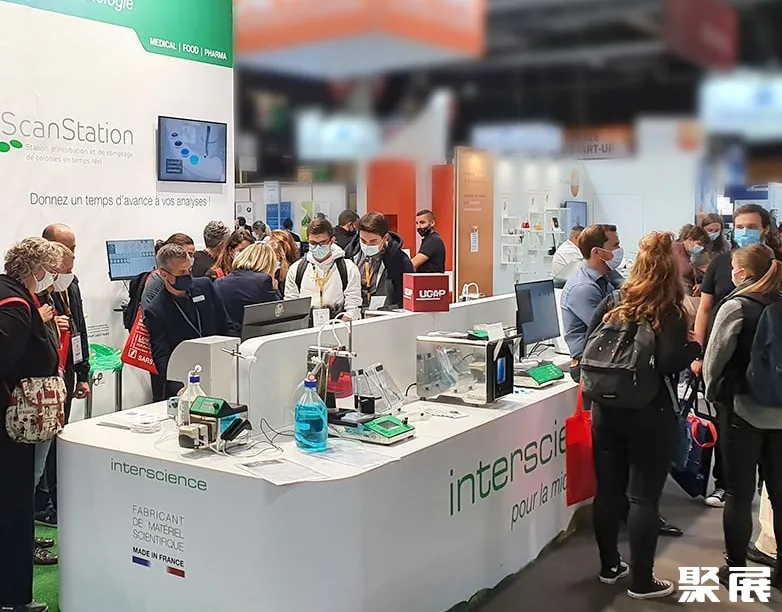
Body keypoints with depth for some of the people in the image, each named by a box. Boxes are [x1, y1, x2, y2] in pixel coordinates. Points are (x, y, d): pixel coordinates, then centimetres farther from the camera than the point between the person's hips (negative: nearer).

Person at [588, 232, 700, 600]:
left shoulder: (611, 304, 3)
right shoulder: (670, 314, -11)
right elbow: (669, 363, -23)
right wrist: (696, 346, -6)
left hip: (607, 409, 5)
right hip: (650, 416, -5)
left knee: (608, 490, 13)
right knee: (644, 497, 3)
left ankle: (609, 567, 27)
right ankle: (641, 581, 12)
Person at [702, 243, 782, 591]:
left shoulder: (736, 306, -12)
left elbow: (714, 359, -9)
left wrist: (714, 393, 7)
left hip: (741, 409, -4)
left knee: (739, 493, 5)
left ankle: (735, 569, 14)